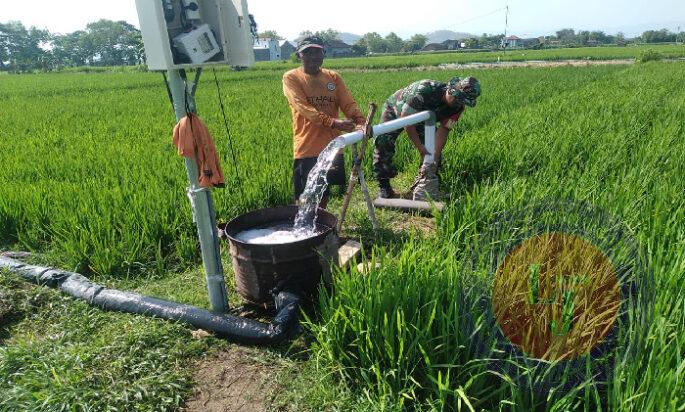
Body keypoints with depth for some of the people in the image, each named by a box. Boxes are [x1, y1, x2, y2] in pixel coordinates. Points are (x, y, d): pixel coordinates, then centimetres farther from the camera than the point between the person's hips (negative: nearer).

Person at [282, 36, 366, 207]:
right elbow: (304, 108, -18)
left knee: (324, 193, 17)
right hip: (307, 148, -4)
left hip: (332, 146, 5)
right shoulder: (291, 78, -3)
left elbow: (348, 104, 0)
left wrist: (360, 121, -22)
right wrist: (332, 122, -32)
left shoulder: (334, 77, 11)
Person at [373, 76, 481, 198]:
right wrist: (420, 148, -36)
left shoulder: (458, 106, -21)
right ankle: (383, 185, -12)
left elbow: (443, 131, -22)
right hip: (396, 110, -5)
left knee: (434, 146, -10)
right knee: (383, 142, -22)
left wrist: (434, 160, -32)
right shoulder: (424, 90, -41)